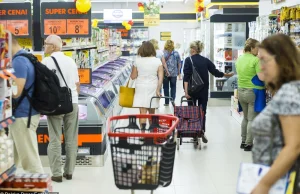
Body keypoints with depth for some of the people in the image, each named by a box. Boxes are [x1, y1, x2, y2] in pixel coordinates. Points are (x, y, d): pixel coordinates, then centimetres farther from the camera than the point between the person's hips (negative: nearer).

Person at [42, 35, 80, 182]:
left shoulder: (47, 61, -6)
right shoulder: (71, 61, 11)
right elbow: (77, 85, 13)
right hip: (72, 103, 4)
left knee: (55, 140, 1)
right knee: (71, 139, 9)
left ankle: (57, 173, 1)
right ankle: (69, 171, 14)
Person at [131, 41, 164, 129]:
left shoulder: (138, 61, -3)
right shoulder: (157, 61, -2)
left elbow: (133, 76, 2)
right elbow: (161, 77, -9)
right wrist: (158, 90, -9)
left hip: (140, 87, -1)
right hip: (153, 88, 1)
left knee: (143, 112, -3)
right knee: (151, 112, 17)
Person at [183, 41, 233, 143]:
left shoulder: (188, 60, -8)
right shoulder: (206, 60, 2)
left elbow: (186, 77, -15)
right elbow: (215, 72, 5)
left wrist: (186, 91, -18)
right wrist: (227, 75, 21)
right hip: (204, 91, 3)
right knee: (202, 111, 9)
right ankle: (202, 131, -5)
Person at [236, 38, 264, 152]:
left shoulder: (239, 59, 7)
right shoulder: (256, 60, -16)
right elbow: (261, 77, -21)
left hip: (241, 91, 7)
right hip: (252, 92, -7)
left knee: (245, 118, 19)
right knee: (252, 119, 2)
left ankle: (243, 142, 25)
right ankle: (248, 144, 6)